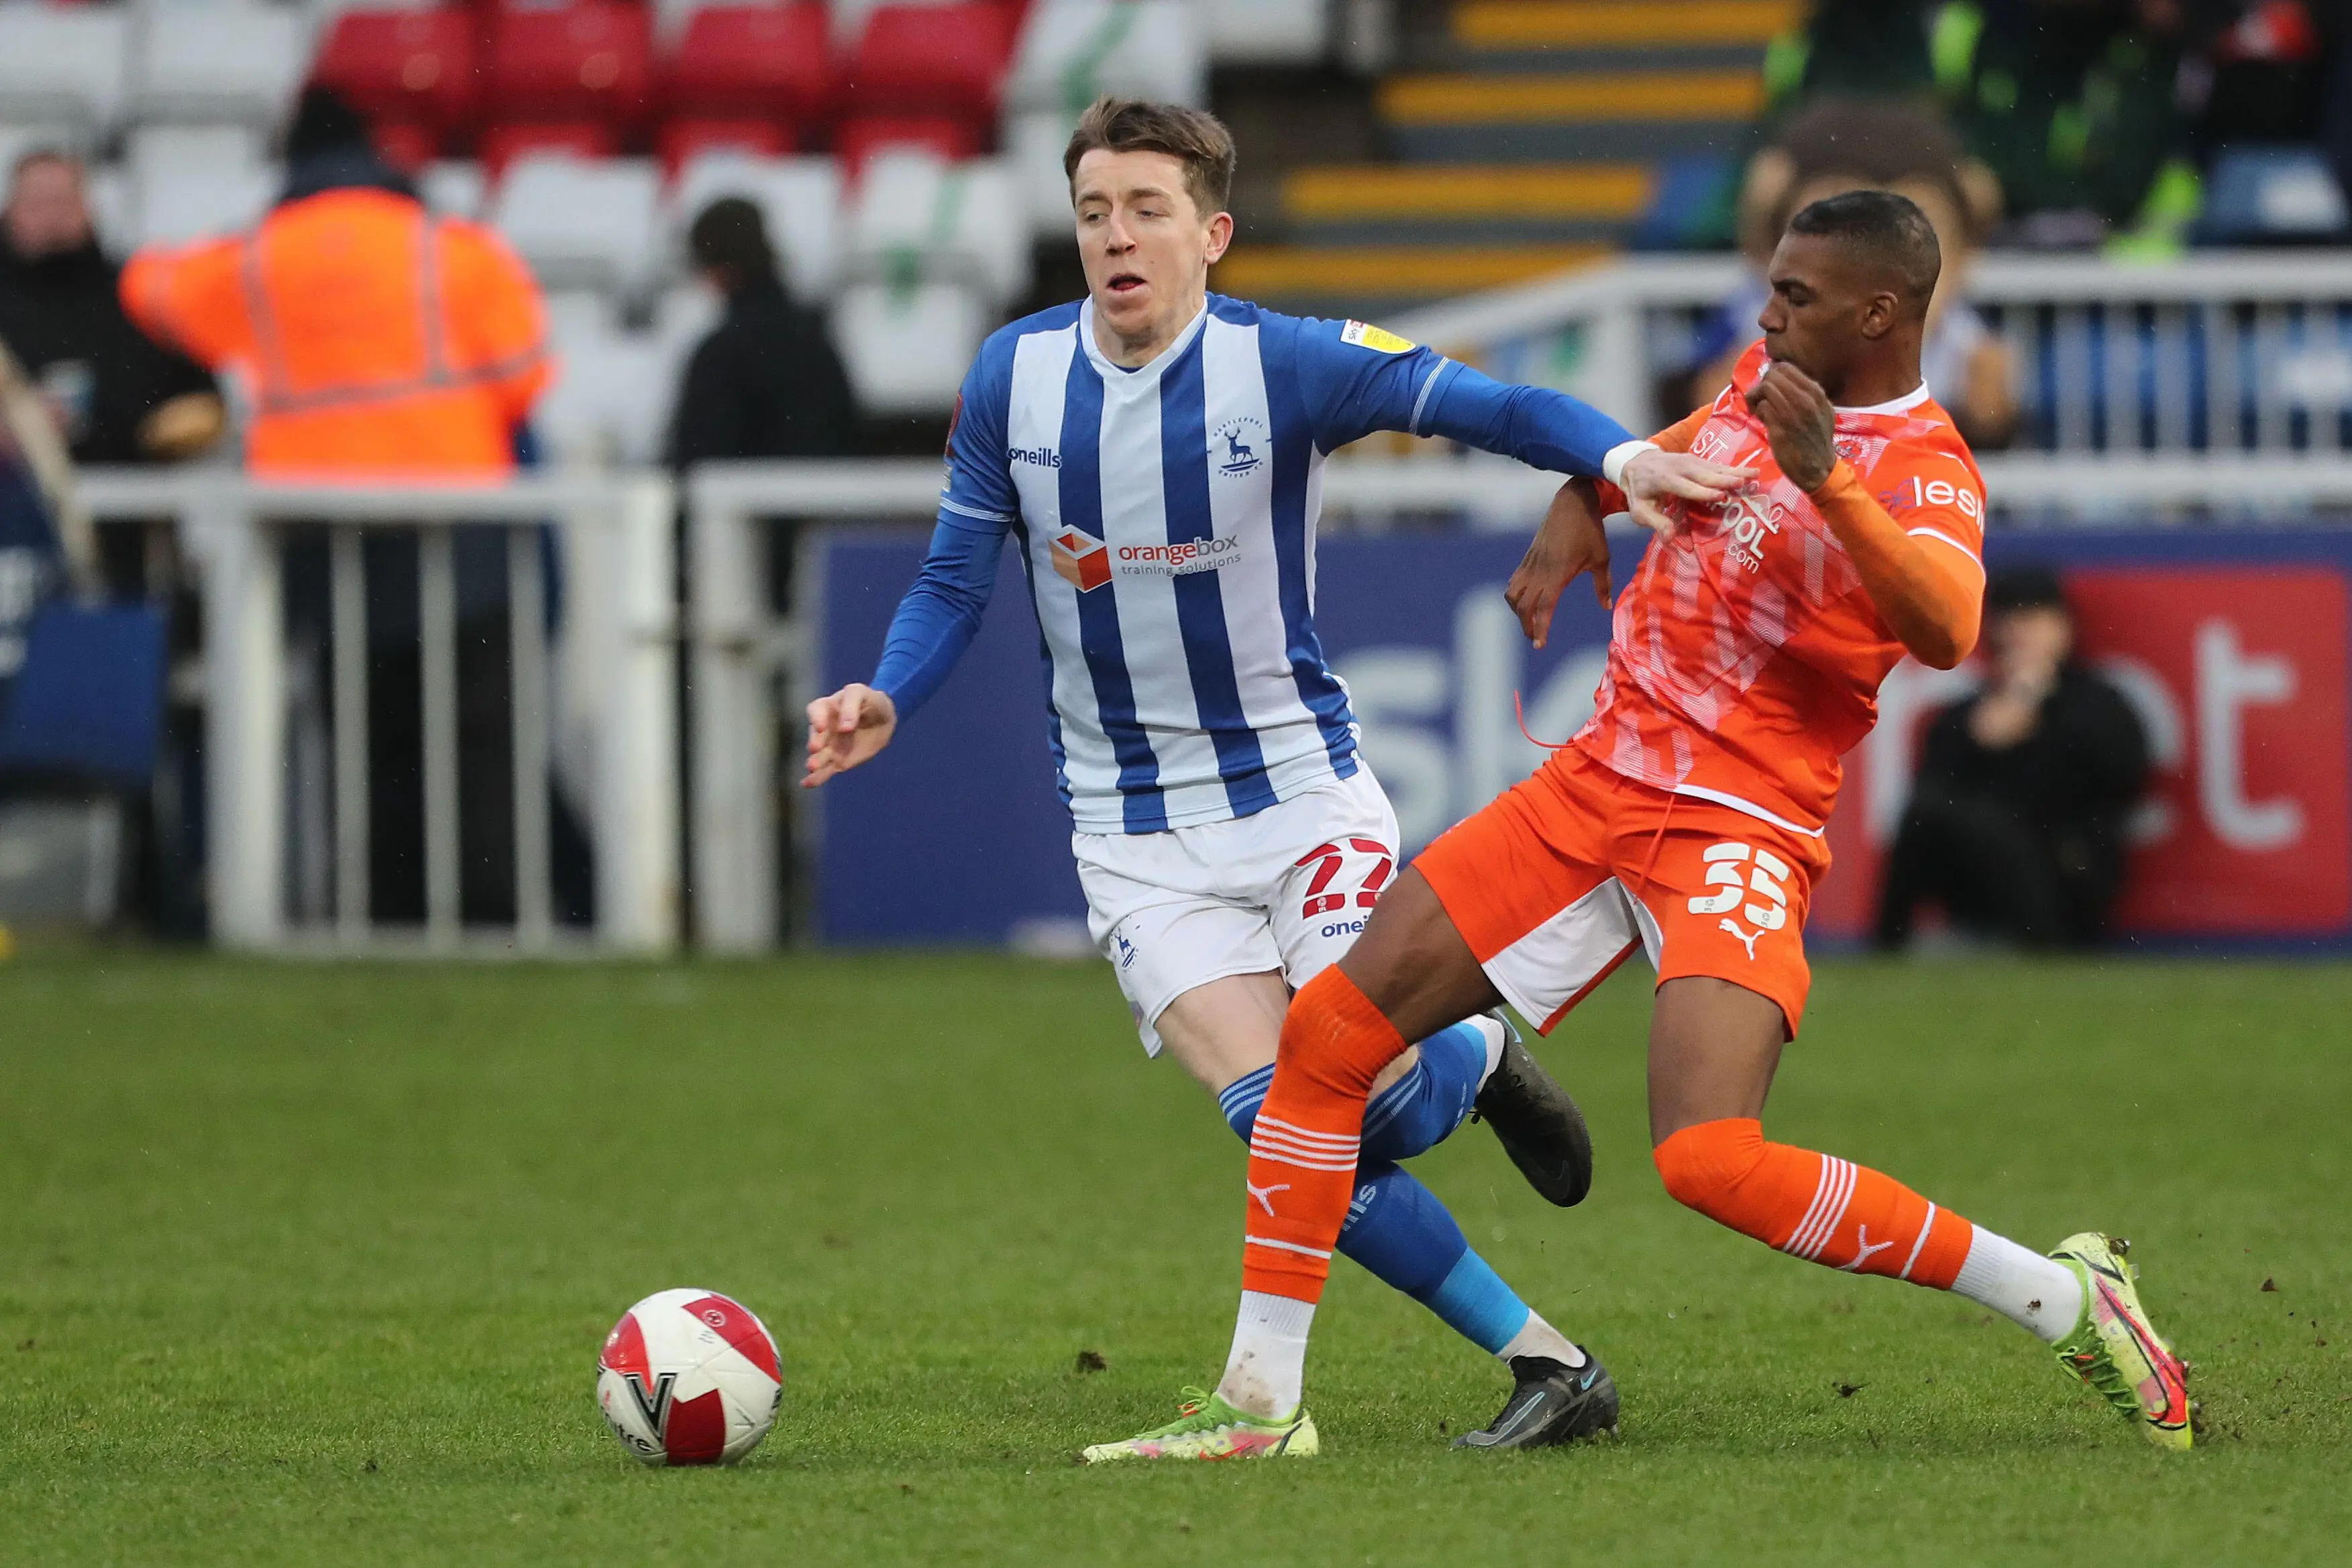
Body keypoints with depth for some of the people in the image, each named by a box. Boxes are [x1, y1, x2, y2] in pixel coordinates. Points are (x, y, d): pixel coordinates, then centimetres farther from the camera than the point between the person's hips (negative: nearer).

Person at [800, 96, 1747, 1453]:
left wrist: (1621, 455, -38)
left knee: (1368, 1095, -15)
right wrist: (885, 702, -13)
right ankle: (1538, 1353, 0)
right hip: (1137, 834, 2)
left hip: (1302, 790, -2)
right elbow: (956, 585, 5)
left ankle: (1483, 1055, 25)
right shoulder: (1015, 377, -4)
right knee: (1282, 1128, -14)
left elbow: (1480, 405, -19)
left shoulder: (1283, 364, -13)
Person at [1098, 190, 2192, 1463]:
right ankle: (1259, 1402, 9)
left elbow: (1944, 631, -36)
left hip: (1736, 832, -8)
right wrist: (1581, 511, 20)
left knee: (1711, 1160, -27)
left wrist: (1830, 479, -45)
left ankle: (2067, 1299, -12)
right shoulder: (1764, 378, 8)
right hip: (1598, 785, 8)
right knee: (1326, 1033, 0)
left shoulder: (1927, 477, -14)